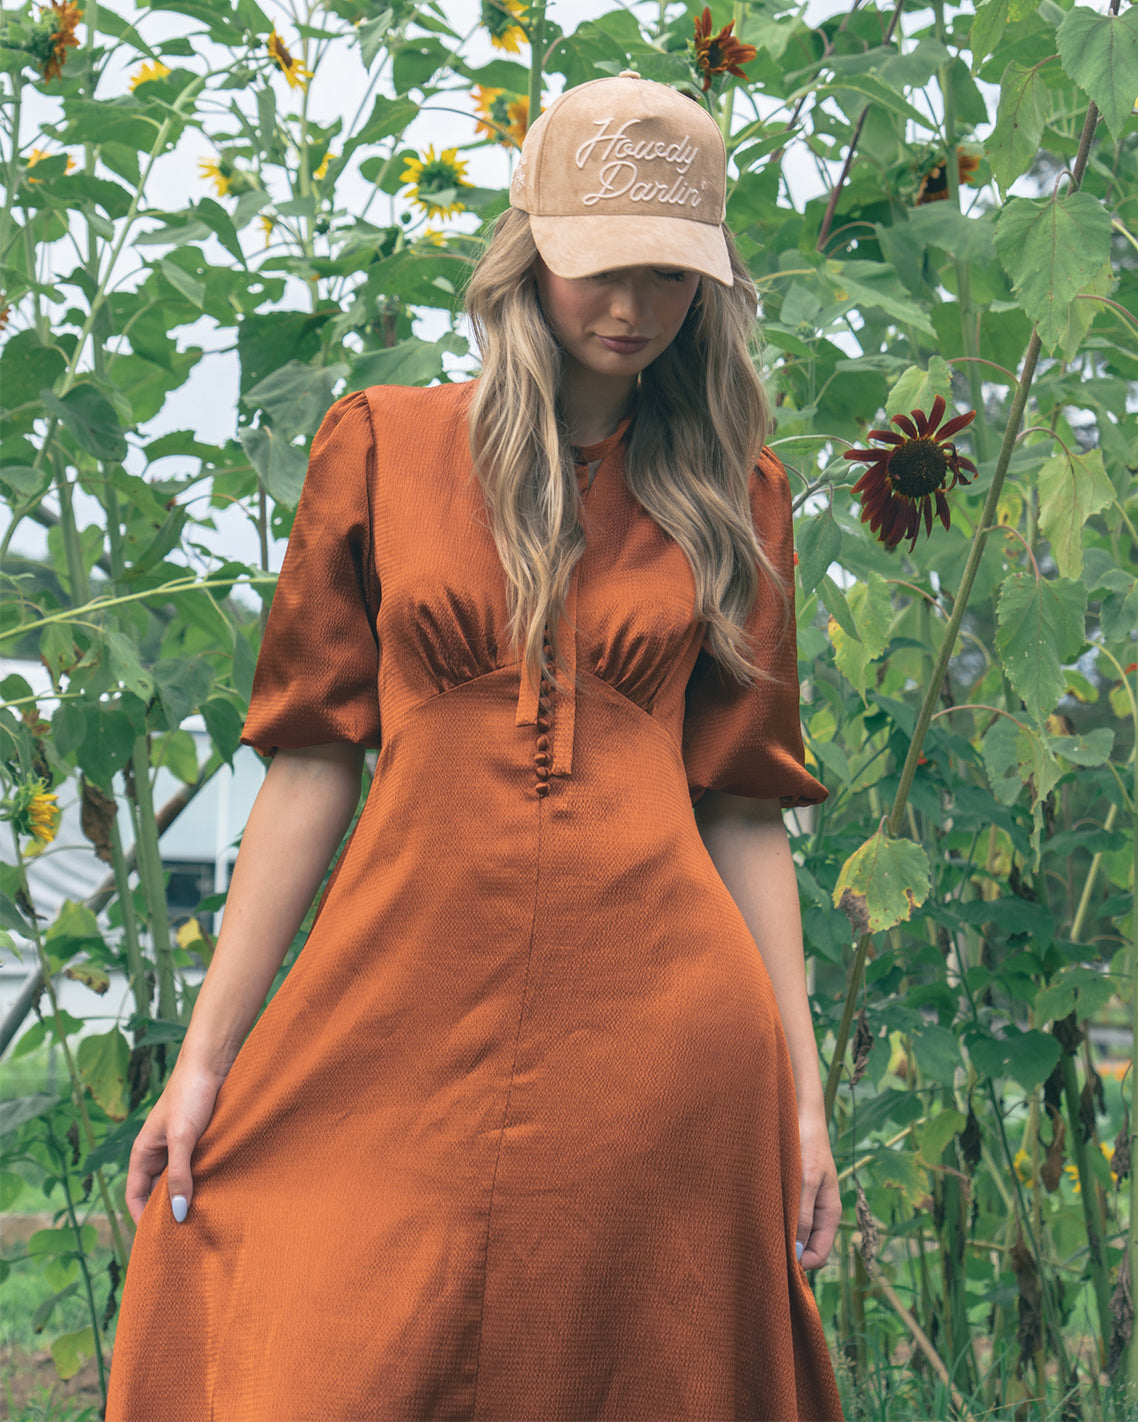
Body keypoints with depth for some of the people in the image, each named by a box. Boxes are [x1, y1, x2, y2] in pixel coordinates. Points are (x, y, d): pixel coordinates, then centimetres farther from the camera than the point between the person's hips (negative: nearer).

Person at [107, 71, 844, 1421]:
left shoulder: (728, 499, 8)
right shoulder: (383, 447, 6)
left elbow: (745, 807, 8)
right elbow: (312, 762, 5)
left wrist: (802, 1087, 4)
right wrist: (206, 1057, 2)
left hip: (653, 1050, 0)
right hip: (404, 1029, 0)